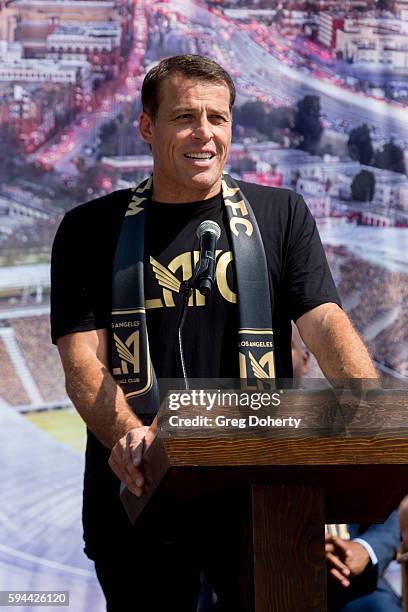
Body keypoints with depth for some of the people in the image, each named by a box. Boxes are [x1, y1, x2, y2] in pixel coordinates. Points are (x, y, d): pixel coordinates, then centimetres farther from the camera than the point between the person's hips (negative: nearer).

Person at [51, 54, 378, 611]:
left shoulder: (280, 216, 10)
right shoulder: (91, 230, 7)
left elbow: (325, 324, -1)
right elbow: (83, 360, -2)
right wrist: (128, 435, -23)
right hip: (140, 490, 0)